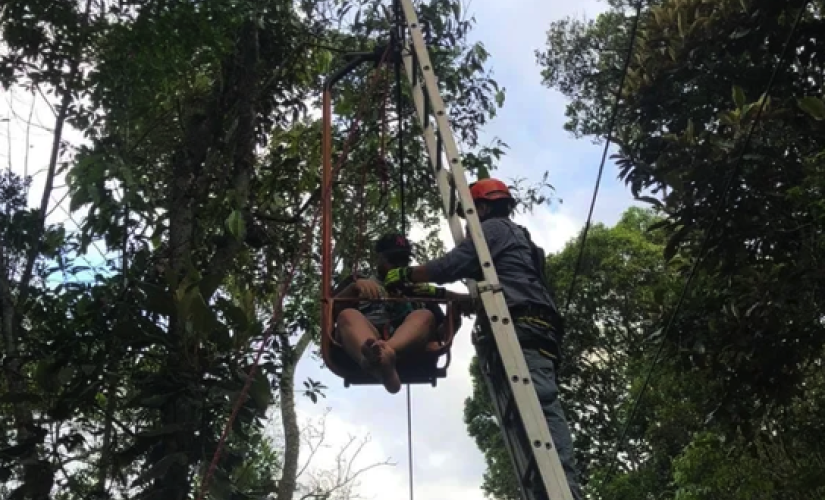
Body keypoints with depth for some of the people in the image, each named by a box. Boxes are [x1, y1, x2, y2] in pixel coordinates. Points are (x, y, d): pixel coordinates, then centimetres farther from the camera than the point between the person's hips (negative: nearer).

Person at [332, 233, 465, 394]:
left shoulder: (419, 290, 33)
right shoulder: (357, 282, 30)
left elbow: (440, 333, 22)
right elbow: (329, 311, 11)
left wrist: (455, 315, 0)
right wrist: (354, 287, -7)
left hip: (408, 348, 1)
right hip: (363, 343, -1)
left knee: (424, 316, -27)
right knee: (348, 315, -29)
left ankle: (379, 356, -60)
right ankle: (379, 361, -64)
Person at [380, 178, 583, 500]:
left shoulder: (494, 227, 9)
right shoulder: (515, 237, 39)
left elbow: (452, 265, -3)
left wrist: (406, 275, 9)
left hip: (523, 328, -10)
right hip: (530, 329, 10)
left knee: (539, 407, -24)